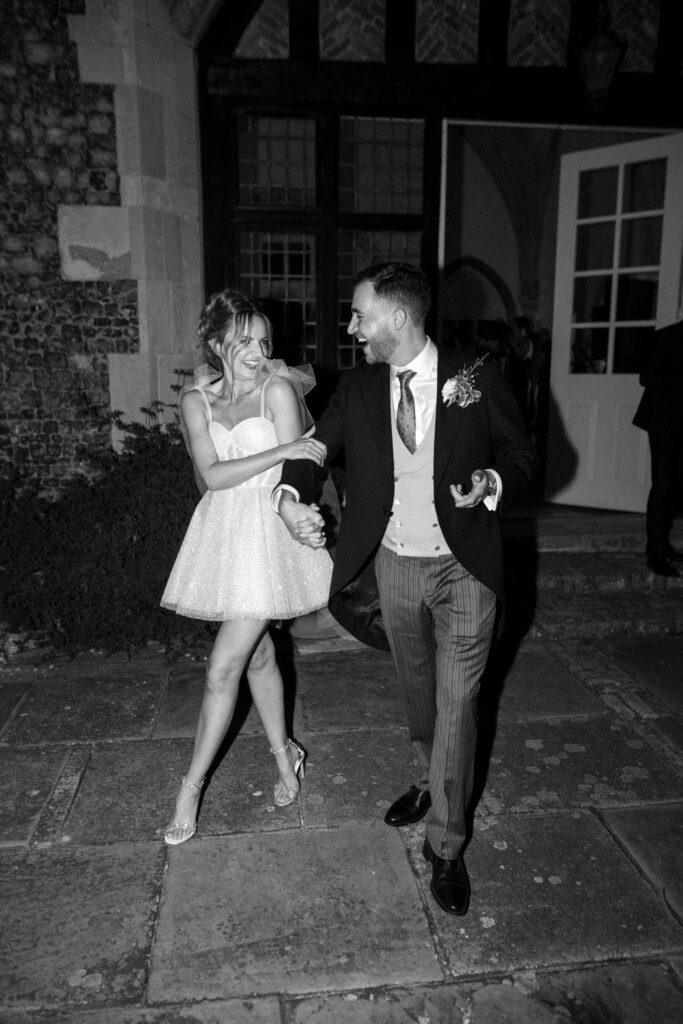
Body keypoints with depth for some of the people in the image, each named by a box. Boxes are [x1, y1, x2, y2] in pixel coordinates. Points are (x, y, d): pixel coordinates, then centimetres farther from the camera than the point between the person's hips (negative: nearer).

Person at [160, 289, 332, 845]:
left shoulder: (277, 389, -6)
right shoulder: (196, 400, 4)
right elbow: (210, 475, -9)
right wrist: (280, 450, -19)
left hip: (268, 533, -4)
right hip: (222, 530, 5)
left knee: (222, 670, -3)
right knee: (258, 655, 16)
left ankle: (191, 786, 16)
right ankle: (284, 754, 37)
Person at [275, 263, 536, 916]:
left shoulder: (475, 378, -9)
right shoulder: (356, 388, 0)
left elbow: (522, 455, -1)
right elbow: (314, 447, 0)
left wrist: (492, 483, -24)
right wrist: (290, 497, -21)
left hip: (464, 567, -3)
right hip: (394, 565, 4)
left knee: (455, 703, 2)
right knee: (417, 690, 21)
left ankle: (446, 847, 20)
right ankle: (432, 781, 49)